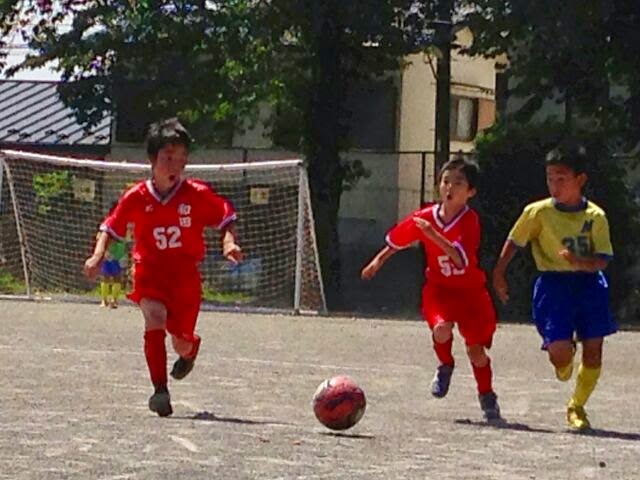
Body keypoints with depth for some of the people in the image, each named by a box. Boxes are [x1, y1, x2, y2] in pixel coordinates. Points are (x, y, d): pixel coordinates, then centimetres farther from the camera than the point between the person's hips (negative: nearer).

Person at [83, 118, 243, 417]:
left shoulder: (198, 195, -8)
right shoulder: (137, 198, -7)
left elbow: (226, 217, 4)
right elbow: (111, 227, 4)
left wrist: (229, 241, -13)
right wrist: (98, 255, -8)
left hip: (185, 276, 1)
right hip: (149, 272, -1)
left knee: (182, 344, 5)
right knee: (155, 317, -29)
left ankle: (190, 350, 47)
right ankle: (160, 390, -26)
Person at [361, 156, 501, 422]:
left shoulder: (470, 221, -18)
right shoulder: (425, 217, -7)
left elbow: (461, 260, -32)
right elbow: (396, 240, 13)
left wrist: (434, 236, -39)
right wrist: (378, 261, 17)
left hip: (471, 291, -2)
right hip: (439, 288, 2)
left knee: (476, 349, -2)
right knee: (442, 328, -27)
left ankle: (487, 396, 24)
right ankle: (445, 366, 7)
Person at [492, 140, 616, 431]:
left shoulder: (596, 216, -3)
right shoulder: (538, 212, -4)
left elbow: (602, 260, -6)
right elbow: (514, 242, 9)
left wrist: (578, 261, -25)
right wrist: (499, 273, 5)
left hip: (588, 285, 2)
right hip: (553, 285, -2)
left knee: (593, 352, 1)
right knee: (559, 350, -17)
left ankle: (577, 406, 23)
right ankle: (564, 363, 23)